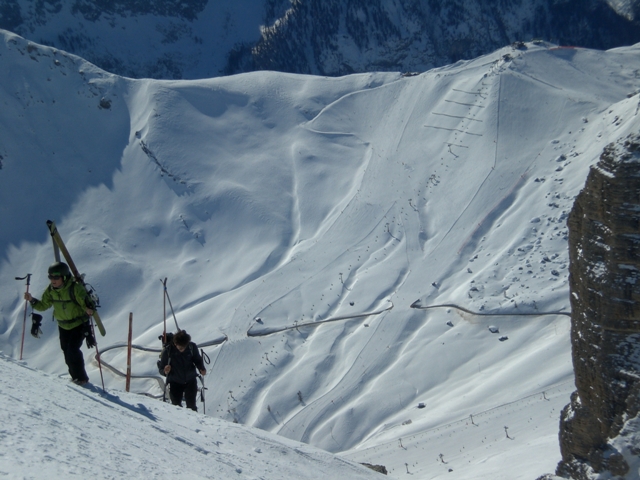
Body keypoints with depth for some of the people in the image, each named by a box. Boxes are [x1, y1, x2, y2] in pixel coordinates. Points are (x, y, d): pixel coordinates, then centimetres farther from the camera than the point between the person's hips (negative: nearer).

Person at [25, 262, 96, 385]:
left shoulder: (75, 288, -26)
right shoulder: (50, 290, -7)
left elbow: (86, 302, -29)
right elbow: (43, 305, 2)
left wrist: (89, 309, -52)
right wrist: (32, 300, -15)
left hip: (79, 324, -7)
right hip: (63, 326, 7)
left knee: (73, 350, -16)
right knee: (67, 351, 11)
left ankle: (81, 377, -1)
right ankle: (74, 376, 27)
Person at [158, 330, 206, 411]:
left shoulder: (192, 347, -14)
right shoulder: (168, 350, -19)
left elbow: (197, 360, 3)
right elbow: (161, 368, -11)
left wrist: (202, 369, -16)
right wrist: (165, 371, -34)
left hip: (190, 381, 1)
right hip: (175, 382, -1)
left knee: (191, 406, -1)